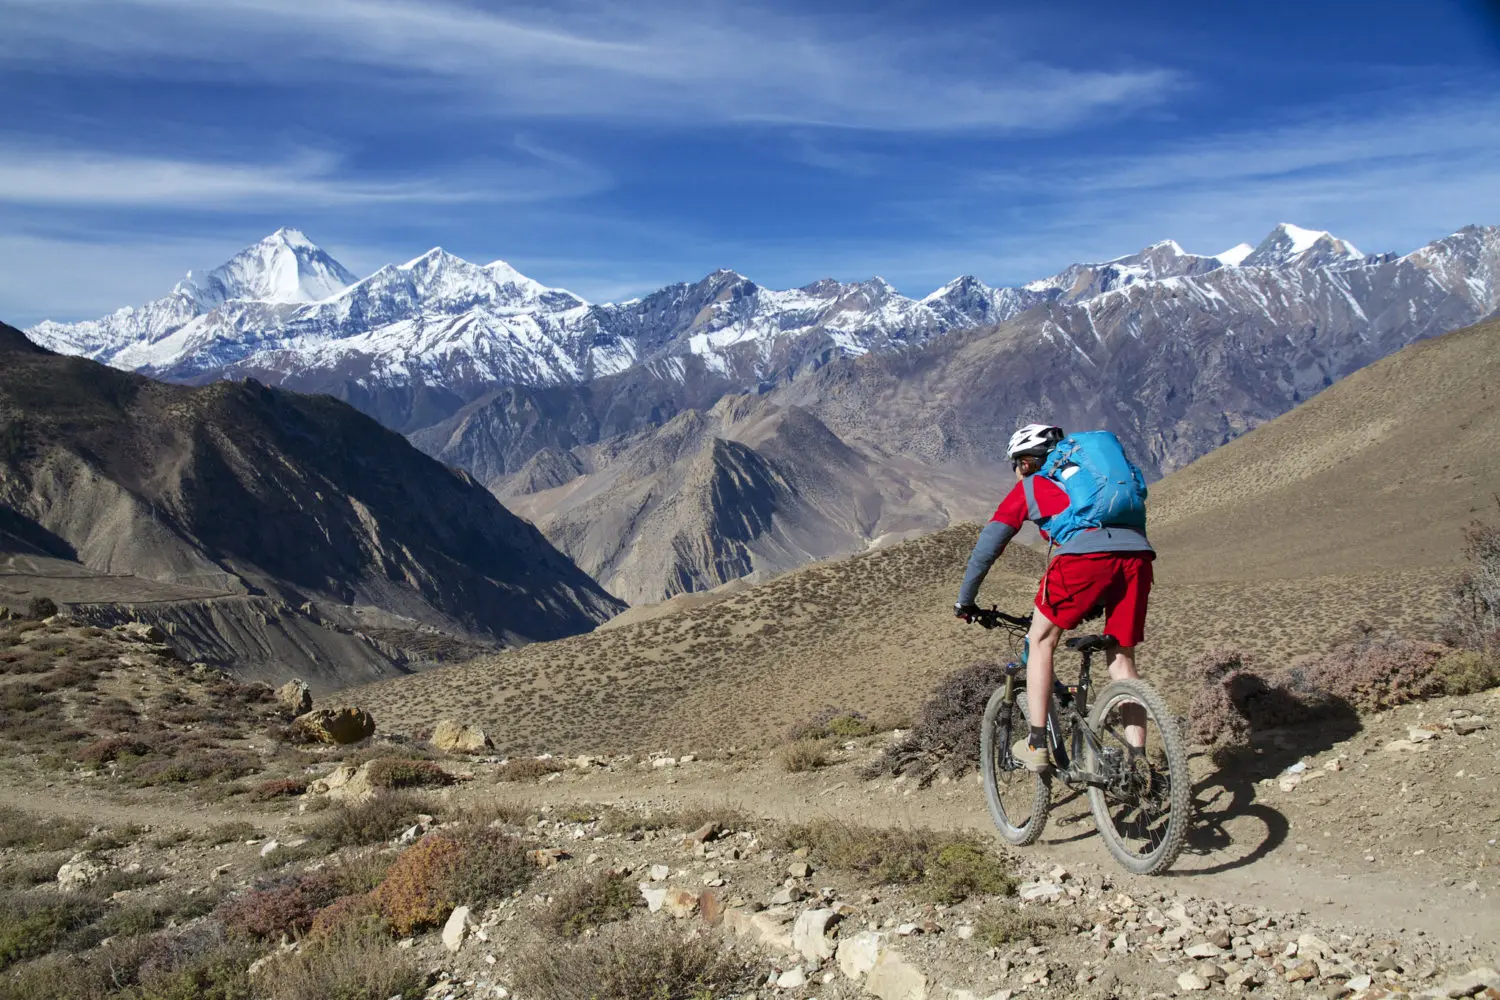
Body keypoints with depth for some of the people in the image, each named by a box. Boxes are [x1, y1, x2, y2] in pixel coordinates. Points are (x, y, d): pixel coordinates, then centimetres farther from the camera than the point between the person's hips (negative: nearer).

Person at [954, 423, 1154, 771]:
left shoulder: (1028, 486, 24)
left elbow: (988, 545, 22)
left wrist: (965, 600, 32)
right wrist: (1095, 601, 53)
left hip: (1084, 554, -5)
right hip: (1137, 553, 5)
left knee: (1041, 641, 14)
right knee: (1122, 660, 15)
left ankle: (1037, 746, 10)